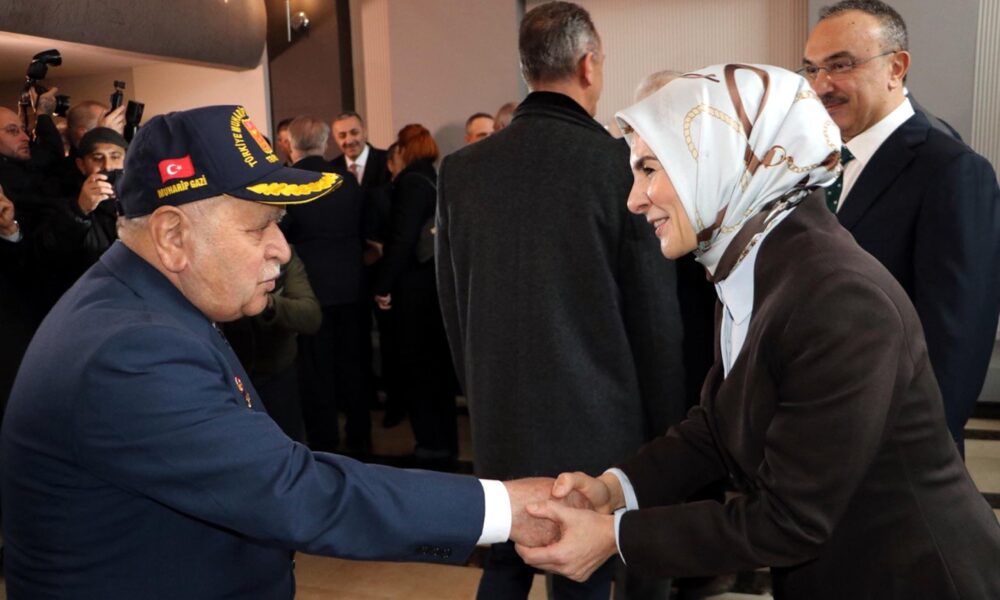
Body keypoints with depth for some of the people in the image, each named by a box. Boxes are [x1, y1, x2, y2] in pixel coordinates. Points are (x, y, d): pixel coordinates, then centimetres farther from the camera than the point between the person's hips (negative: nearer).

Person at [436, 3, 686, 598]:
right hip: (597, 420, -3)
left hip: (500, 418, 4)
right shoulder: (621, 162, -14)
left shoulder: (461, 168, -1)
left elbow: (452, 304, 6)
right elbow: (657, 319, -10)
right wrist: (668, 430, 2)